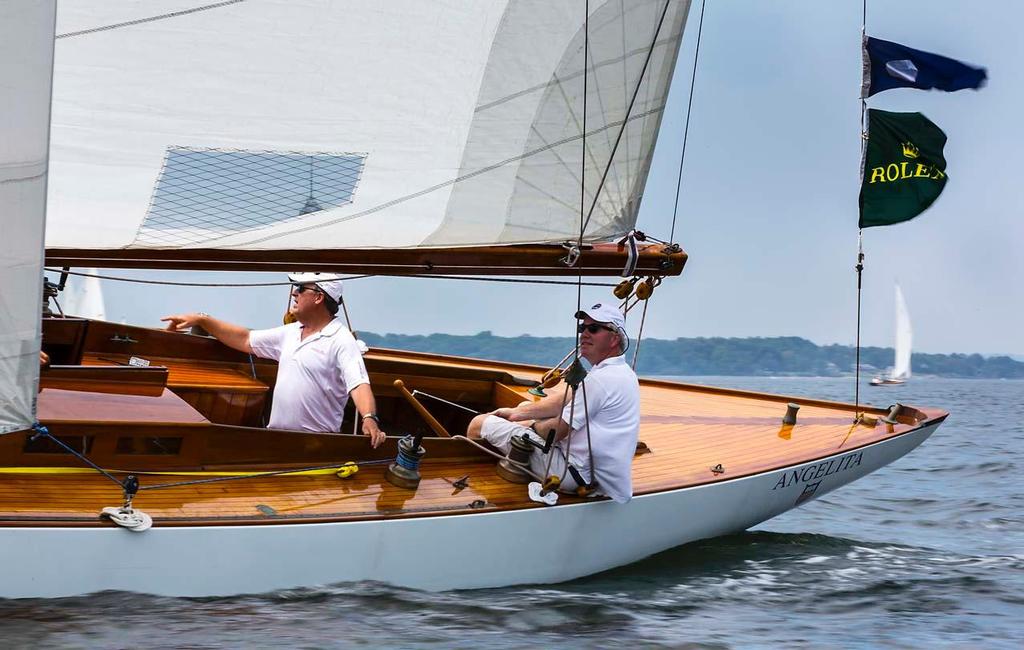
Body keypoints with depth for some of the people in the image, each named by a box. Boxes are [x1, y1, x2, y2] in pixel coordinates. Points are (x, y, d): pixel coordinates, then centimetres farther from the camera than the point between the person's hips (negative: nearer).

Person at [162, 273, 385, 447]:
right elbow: (245, 340, 23)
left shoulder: (341, 341, -11)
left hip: (316, 445, -7)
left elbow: (359, 384, -23)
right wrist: (202, 320, 18)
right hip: (275, 437, 7)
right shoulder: (291, 332, 15)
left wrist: (369, 419, -42)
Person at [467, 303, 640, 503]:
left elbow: (555, 432, -15)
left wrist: (532, 425, 6)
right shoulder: (622, 372, 12)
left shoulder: (601, 379, -20)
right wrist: (517, 413, 12)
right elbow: (566, 400, 16)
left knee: (479, 424, -3)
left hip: (573, 474, -11)